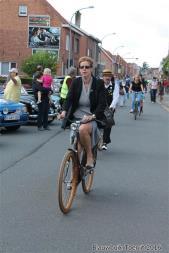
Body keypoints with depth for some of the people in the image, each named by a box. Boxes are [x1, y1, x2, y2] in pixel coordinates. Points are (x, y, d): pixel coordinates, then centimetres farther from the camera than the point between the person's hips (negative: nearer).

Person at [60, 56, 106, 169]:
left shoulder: (99, 83, -4)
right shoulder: (76, 82, 4)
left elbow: (102, 104, -9)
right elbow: (69, 98, -3)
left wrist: (93, 116, -26)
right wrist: (64, 111, -24)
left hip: (91, 119, -3)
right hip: (76, 118, 3)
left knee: (82, 129, -37)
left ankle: (90, 156, -16)